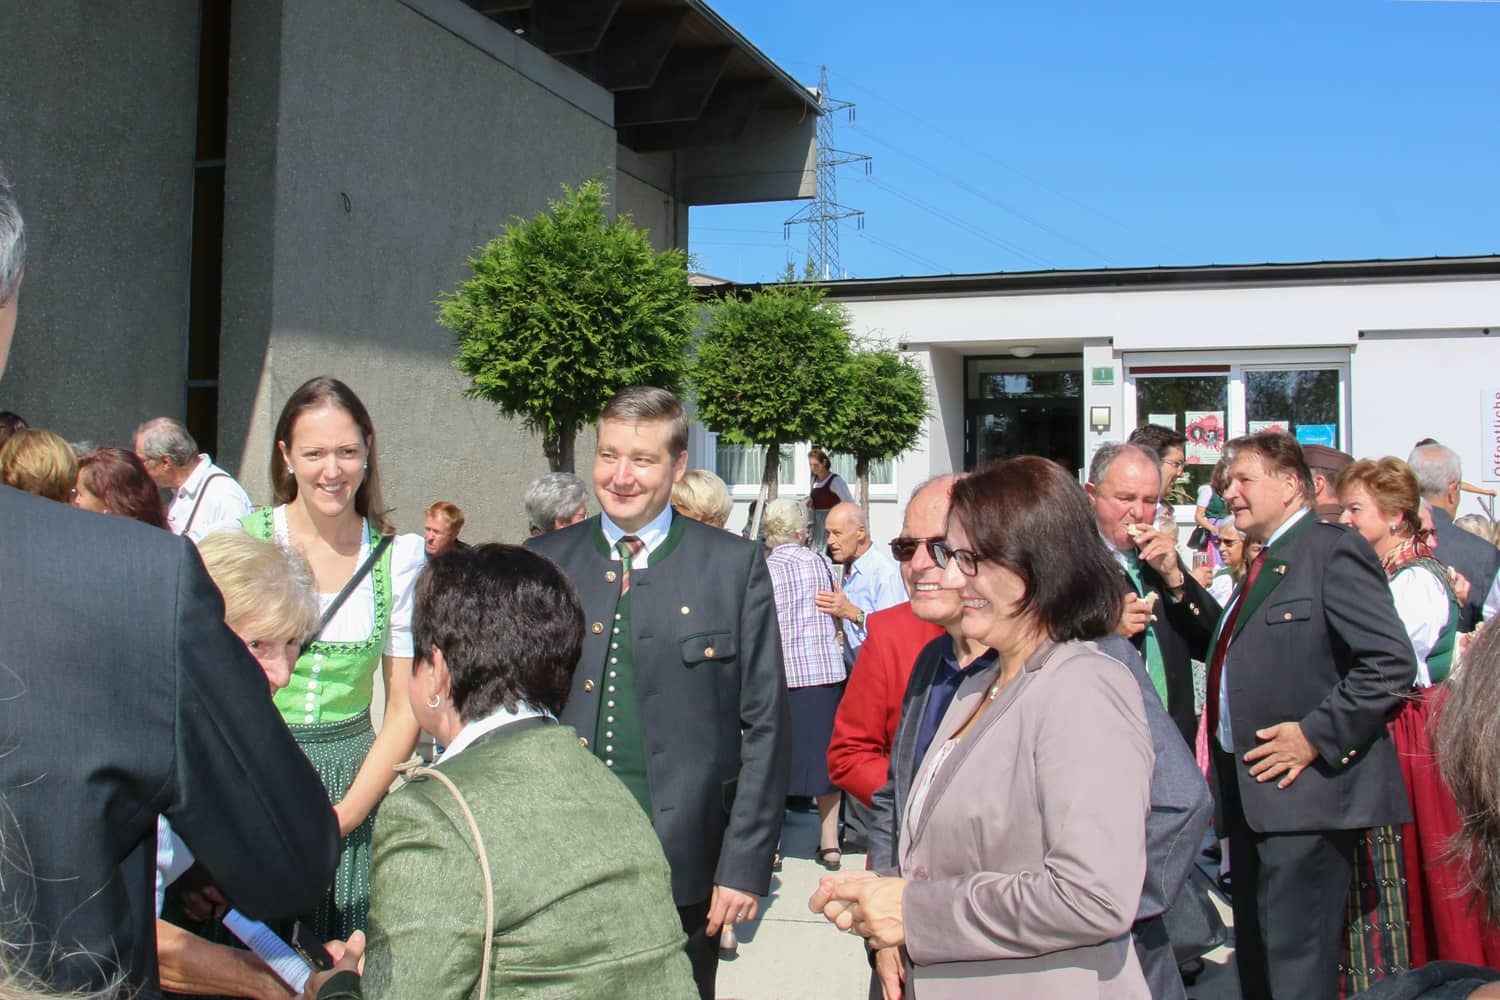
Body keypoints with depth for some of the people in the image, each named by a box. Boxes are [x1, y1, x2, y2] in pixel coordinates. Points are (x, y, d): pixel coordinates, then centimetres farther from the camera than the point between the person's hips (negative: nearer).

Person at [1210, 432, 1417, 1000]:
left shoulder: (1332, 550, -12)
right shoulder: (1263, 564, 17)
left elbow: (1392, 662, -20)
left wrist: (1316, 736, -20)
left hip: (1303, 793, -10)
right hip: (1252, 794, 10)